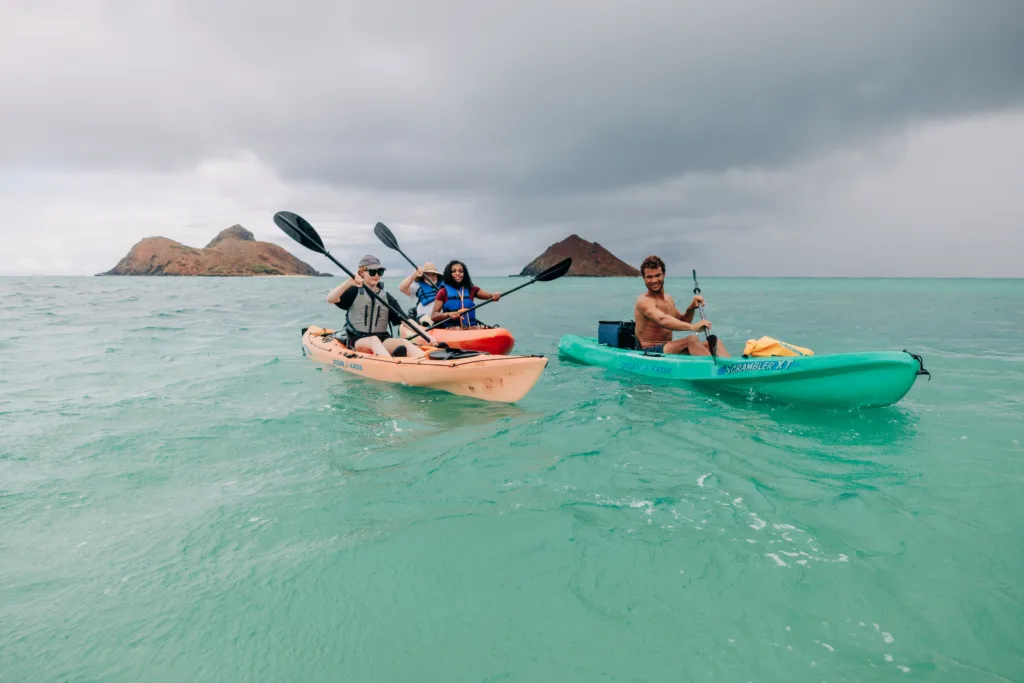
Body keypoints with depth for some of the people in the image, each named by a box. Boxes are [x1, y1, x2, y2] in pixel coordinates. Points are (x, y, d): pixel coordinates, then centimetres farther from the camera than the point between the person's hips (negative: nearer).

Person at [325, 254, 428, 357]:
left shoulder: (386, 297, 12)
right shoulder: (354, 292, 4)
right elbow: (330, 299, -13)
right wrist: (349, 283, -28)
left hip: (383, 340, 2)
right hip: (358, 340, -2)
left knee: (404, 342, -28)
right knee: (374, 340, -36)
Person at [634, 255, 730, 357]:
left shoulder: (669, 299, 18)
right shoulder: (644, 301, -11)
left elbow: (681, 322, 28)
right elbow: (662, 320, -31)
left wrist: (691, 309, 5)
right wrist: (693, 327, -44)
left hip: (668, 350, 8)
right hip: (650, 352, -8)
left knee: (714, 342, -10)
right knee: (692, 339, -31)